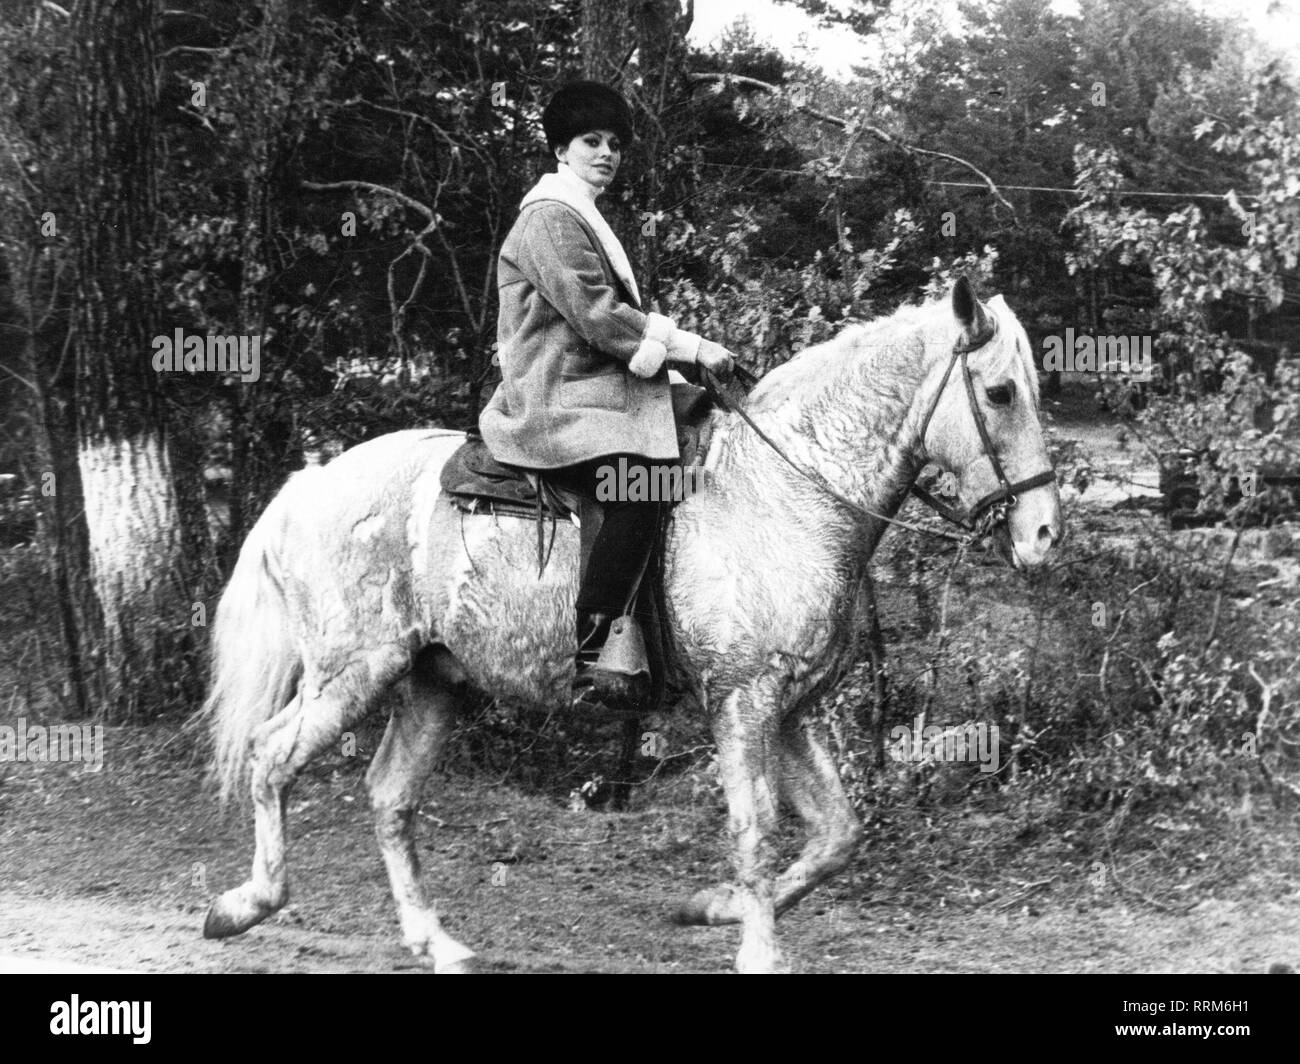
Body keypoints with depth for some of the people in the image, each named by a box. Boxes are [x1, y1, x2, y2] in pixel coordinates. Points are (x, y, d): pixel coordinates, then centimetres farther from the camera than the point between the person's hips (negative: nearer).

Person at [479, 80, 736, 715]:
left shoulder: (581, 220, 27)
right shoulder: (552, 218, -8)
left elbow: (613, 316, 29)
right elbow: (599, 318, -16)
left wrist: (667, 339, 13)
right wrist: (690, 347, -12)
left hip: (574, 395, 11)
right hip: (555, 411, -11)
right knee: (642, 488, -29)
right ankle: (585, 665, -33)